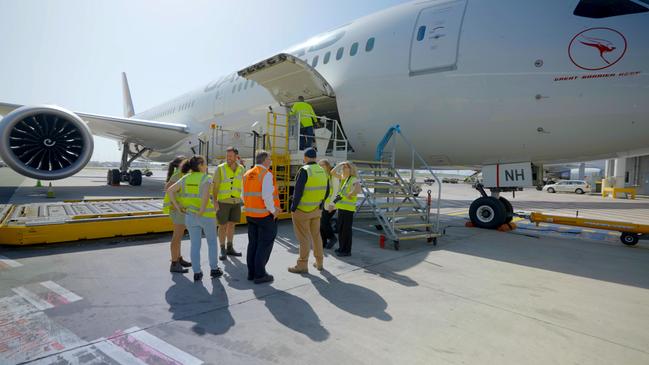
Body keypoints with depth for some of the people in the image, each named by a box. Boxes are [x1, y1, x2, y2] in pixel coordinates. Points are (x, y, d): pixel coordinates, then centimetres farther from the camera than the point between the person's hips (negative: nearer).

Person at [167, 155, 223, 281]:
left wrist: (177, 206, 2)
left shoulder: (185, 178, 4)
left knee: (195, 245, 12)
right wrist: (201, 211, -19)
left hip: (190, 215, 4)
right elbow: (205, 195, -29)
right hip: (206, 216, -4)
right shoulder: (206, 178, -13)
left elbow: (170, 190, 1)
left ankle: (197, 273, 16)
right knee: (212, 242, 16)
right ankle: (214, 269, 23)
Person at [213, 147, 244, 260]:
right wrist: (215, 202, -17)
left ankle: (230, 248, 21)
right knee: (223, 226, 1)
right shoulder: (220, 168, -10)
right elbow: (215, 186, -10)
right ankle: (223, 250, 11)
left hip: (236, 202, 4)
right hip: (223, 201, -4)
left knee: (231, 225, 10)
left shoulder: (241, 168, 1)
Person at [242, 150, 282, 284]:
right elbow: (267, 196, -23)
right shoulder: (266, 174, -14)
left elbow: (245, 196, 11)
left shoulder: (247, 174, 11)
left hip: (250, 214, 8)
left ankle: (251, 272, 24)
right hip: (265, 215, -8)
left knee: (252, 243, 16)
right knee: (264, 245, 2)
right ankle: (260, 275, 6)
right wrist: (273, 210, -12)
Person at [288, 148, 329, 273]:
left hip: (302, 210, -6)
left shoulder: (304, 170, -14)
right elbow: (326, 191, 11)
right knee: (316, 235, 16)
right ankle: (319, 262, 26)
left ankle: (302, 265, 10)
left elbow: (298, 191, -17)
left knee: (304, 237, 1)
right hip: (317, 210, 7)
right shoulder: (322, 171, 6)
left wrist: (293, 208, -9)